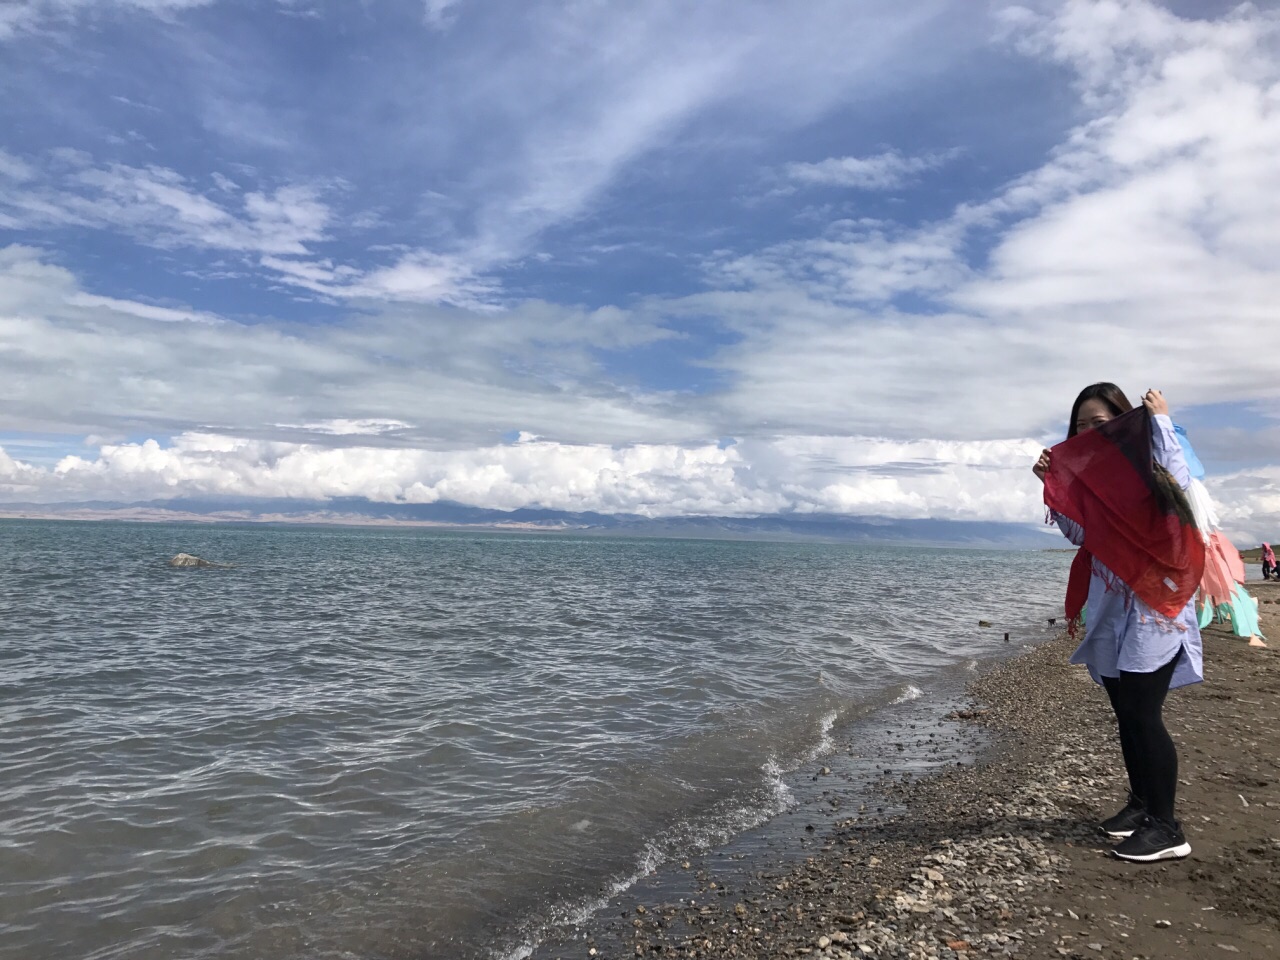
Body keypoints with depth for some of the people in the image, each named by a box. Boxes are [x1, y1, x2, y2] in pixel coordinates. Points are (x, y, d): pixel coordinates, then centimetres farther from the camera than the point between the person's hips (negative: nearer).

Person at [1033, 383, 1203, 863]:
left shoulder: (1147, 462, -8)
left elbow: (1178, 484, -30)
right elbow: (1080, 533, 6)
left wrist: (1160, 421, -22)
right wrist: (1052, 485, -4)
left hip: (1154, 604, -8)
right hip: (1111, 609, 8)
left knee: (1143, 715, -9)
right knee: (1126, 714, 14)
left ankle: (1166, 827, 0)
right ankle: (1141, 804, 28)